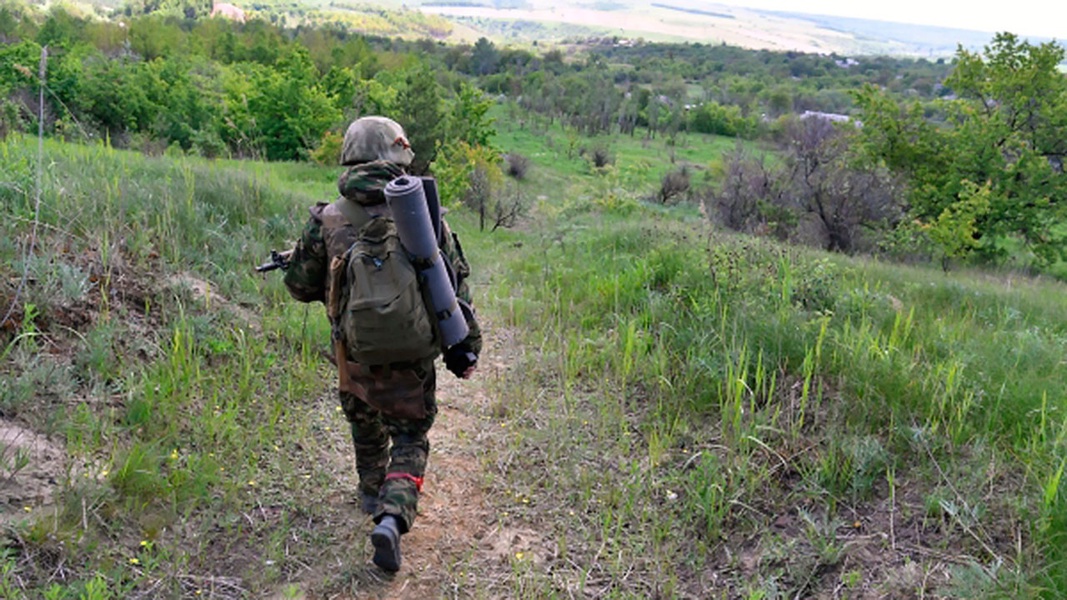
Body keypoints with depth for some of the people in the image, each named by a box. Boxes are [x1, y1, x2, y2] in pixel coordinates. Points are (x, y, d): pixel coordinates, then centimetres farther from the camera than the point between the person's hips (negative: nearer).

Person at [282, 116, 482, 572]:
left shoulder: (329, 219, -9)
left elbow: (301, 286, 1)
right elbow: (455, 285, -6)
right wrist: (465, 346, 2)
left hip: (355, 354, 1)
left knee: (365, 424, 27)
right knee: (410, 438, 14)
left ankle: (373, 495, 46)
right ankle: (393, 515, -6)